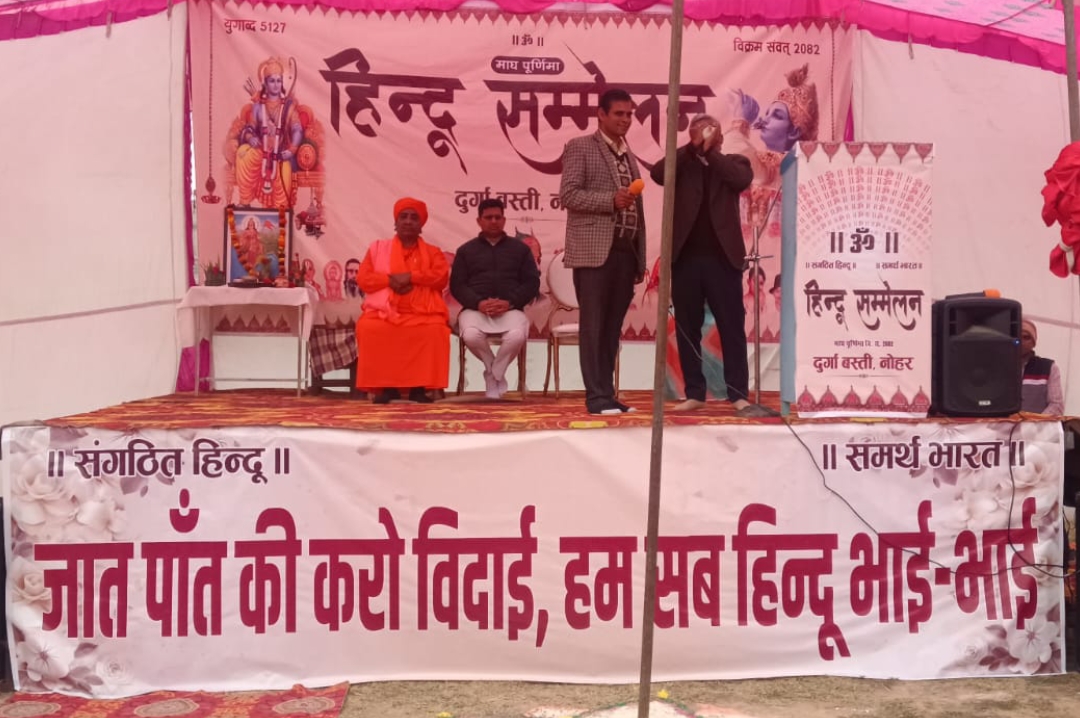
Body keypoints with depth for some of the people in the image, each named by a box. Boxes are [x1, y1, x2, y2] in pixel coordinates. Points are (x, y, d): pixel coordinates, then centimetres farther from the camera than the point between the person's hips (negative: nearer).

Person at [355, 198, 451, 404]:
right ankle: (385, 385, -22)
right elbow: (363, 279, 6)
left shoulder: (433, 252, 16)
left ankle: (420, 386, -23)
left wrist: (410, 277, -14)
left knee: (435, 330, -34)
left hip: (421, 313, 0)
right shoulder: (378, 248, 17)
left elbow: (441, 277, -3)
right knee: (367, 328, -32)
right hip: (384, 311, 1)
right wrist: (390, 280, -10)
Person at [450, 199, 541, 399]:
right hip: (475, 308, 0)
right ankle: (495, 372, -2)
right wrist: (478, 303, -14)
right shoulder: (466, 250, 17)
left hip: (510, 309, 0)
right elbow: (457, 285, 6)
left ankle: (494, 374, -4)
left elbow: (532, 283, 7)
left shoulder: (520, 248, 16)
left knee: (517, 335, -35)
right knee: (470, 335, -34)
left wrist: (509, 302, -12)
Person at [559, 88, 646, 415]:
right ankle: (597, 397, -1)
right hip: (595, 251, -6)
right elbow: (568, 194, -9)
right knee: (593, 325, -3)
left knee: (613, 327, 8)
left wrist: (640, 258, 15)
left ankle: (608, 394, 12)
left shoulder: (629, 155, 20)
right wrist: (611, 200, -19)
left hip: (625, 251, 6)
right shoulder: (580, 147, 1)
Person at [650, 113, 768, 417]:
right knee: (687, 329, 5)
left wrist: (710, 151, -5)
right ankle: (694, 394, 13)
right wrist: (693, 147, -8)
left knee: (732, 327, -2)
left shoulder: (733, 162, 11)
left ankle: (739, 395, 2)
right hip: (685, 256, 2)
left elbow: (742, 179, -11)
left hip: (722, 256, -1)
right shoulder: (682, 164, 13)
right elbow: (658, 173, -8)